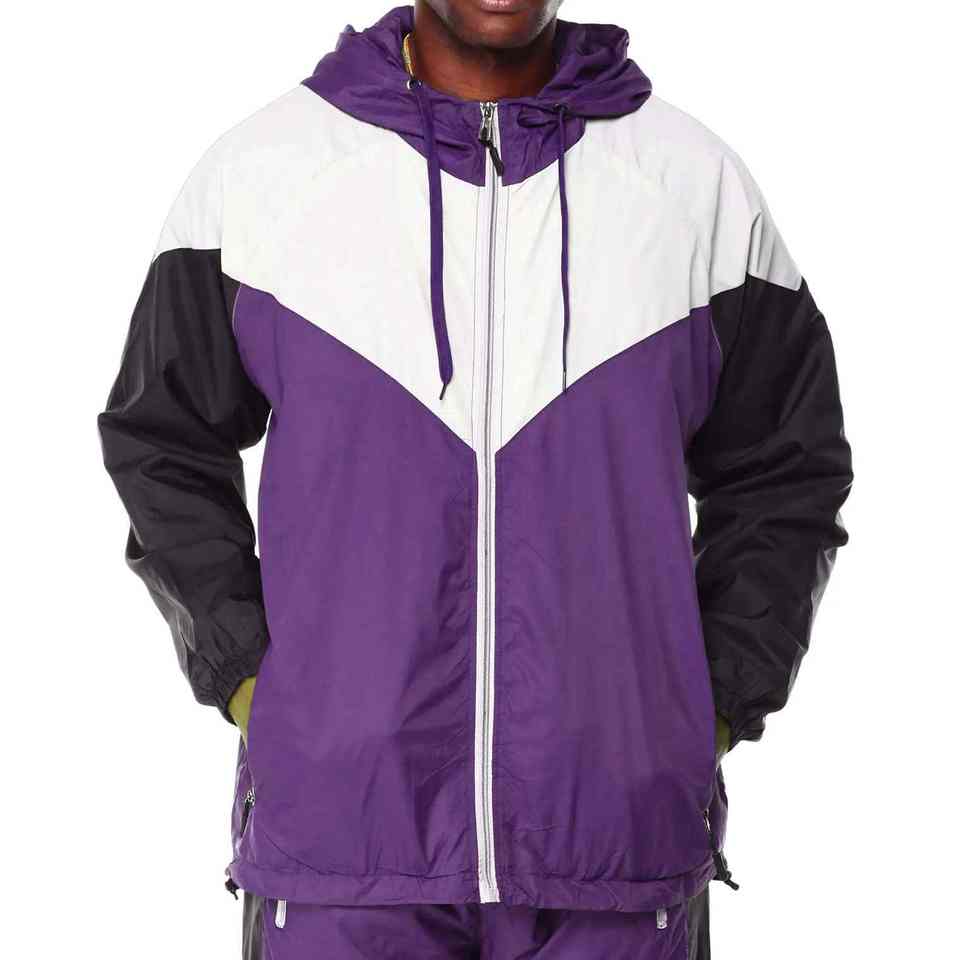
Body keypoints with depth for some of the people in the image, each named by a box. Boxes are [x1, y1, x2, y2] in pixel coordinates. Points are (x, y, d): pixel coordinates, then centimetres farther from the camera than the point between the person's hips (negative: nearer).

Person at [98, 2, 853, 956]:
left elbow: (785, 474, 12)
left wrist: (714, 709, 3)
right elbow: (162, 440, 12)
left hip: (616, 834, 1)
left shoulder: (698, 181, 4)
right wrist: (245, 680, 2)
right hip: (341, 811, 0)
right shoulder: (257, 169, 3)